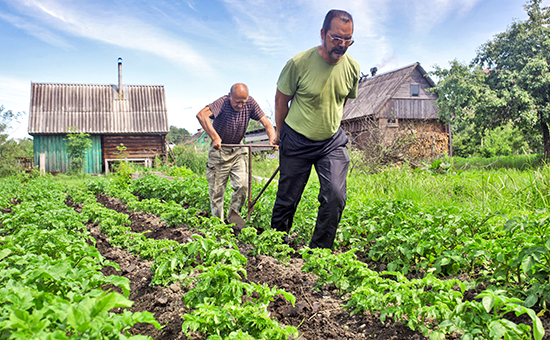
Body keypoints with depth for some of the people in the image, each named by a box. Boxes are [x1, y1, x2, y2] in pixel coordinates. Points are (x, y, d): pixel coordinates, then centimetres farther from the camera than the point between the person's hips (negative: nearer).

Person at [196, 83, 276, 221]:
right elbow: (201, 115, -40)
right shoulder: (222, 103, -24)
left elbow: (265, 122, -10)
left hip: (238, 151, 3)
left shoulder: (250, 103, -11)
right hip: (219, 150, -3)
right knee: (217, 189, 2)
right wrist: (214, 137, -49)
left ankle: (234, 213, 15)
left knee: (242, 185, -9)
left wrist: (272, 138, -29)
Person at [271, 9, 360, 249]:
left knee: (335, 197, -10)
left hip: (332, 142, 3)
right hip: (297, 141, -3)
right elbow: (281, 99, -2)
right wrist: (280, 133, 7)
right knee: (287, 199, 6)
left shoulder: (352, 67, -5)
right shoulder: (299, 62, -17)